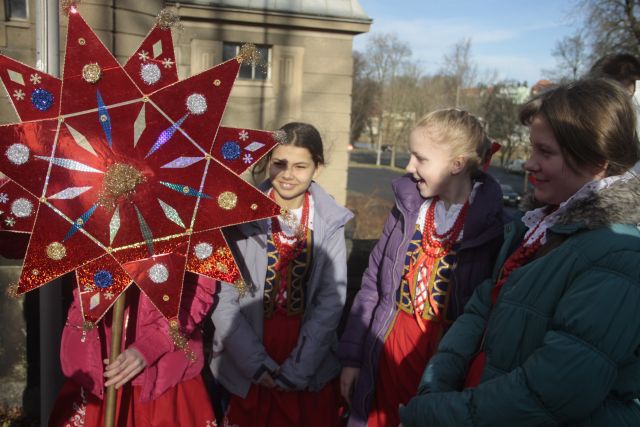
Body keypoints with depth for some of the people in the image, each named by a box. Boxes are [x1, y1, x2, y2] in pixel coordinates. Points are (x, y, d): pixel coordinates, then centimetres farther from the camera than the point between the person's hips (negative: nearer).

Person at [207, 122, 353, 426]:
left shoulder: (330, 222, -4)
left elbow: (331, 299, -4)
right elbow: (222, 296, -9)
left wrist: (296, 370, -9)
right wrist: (256, 363, -14)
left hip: (311, 369, 1)